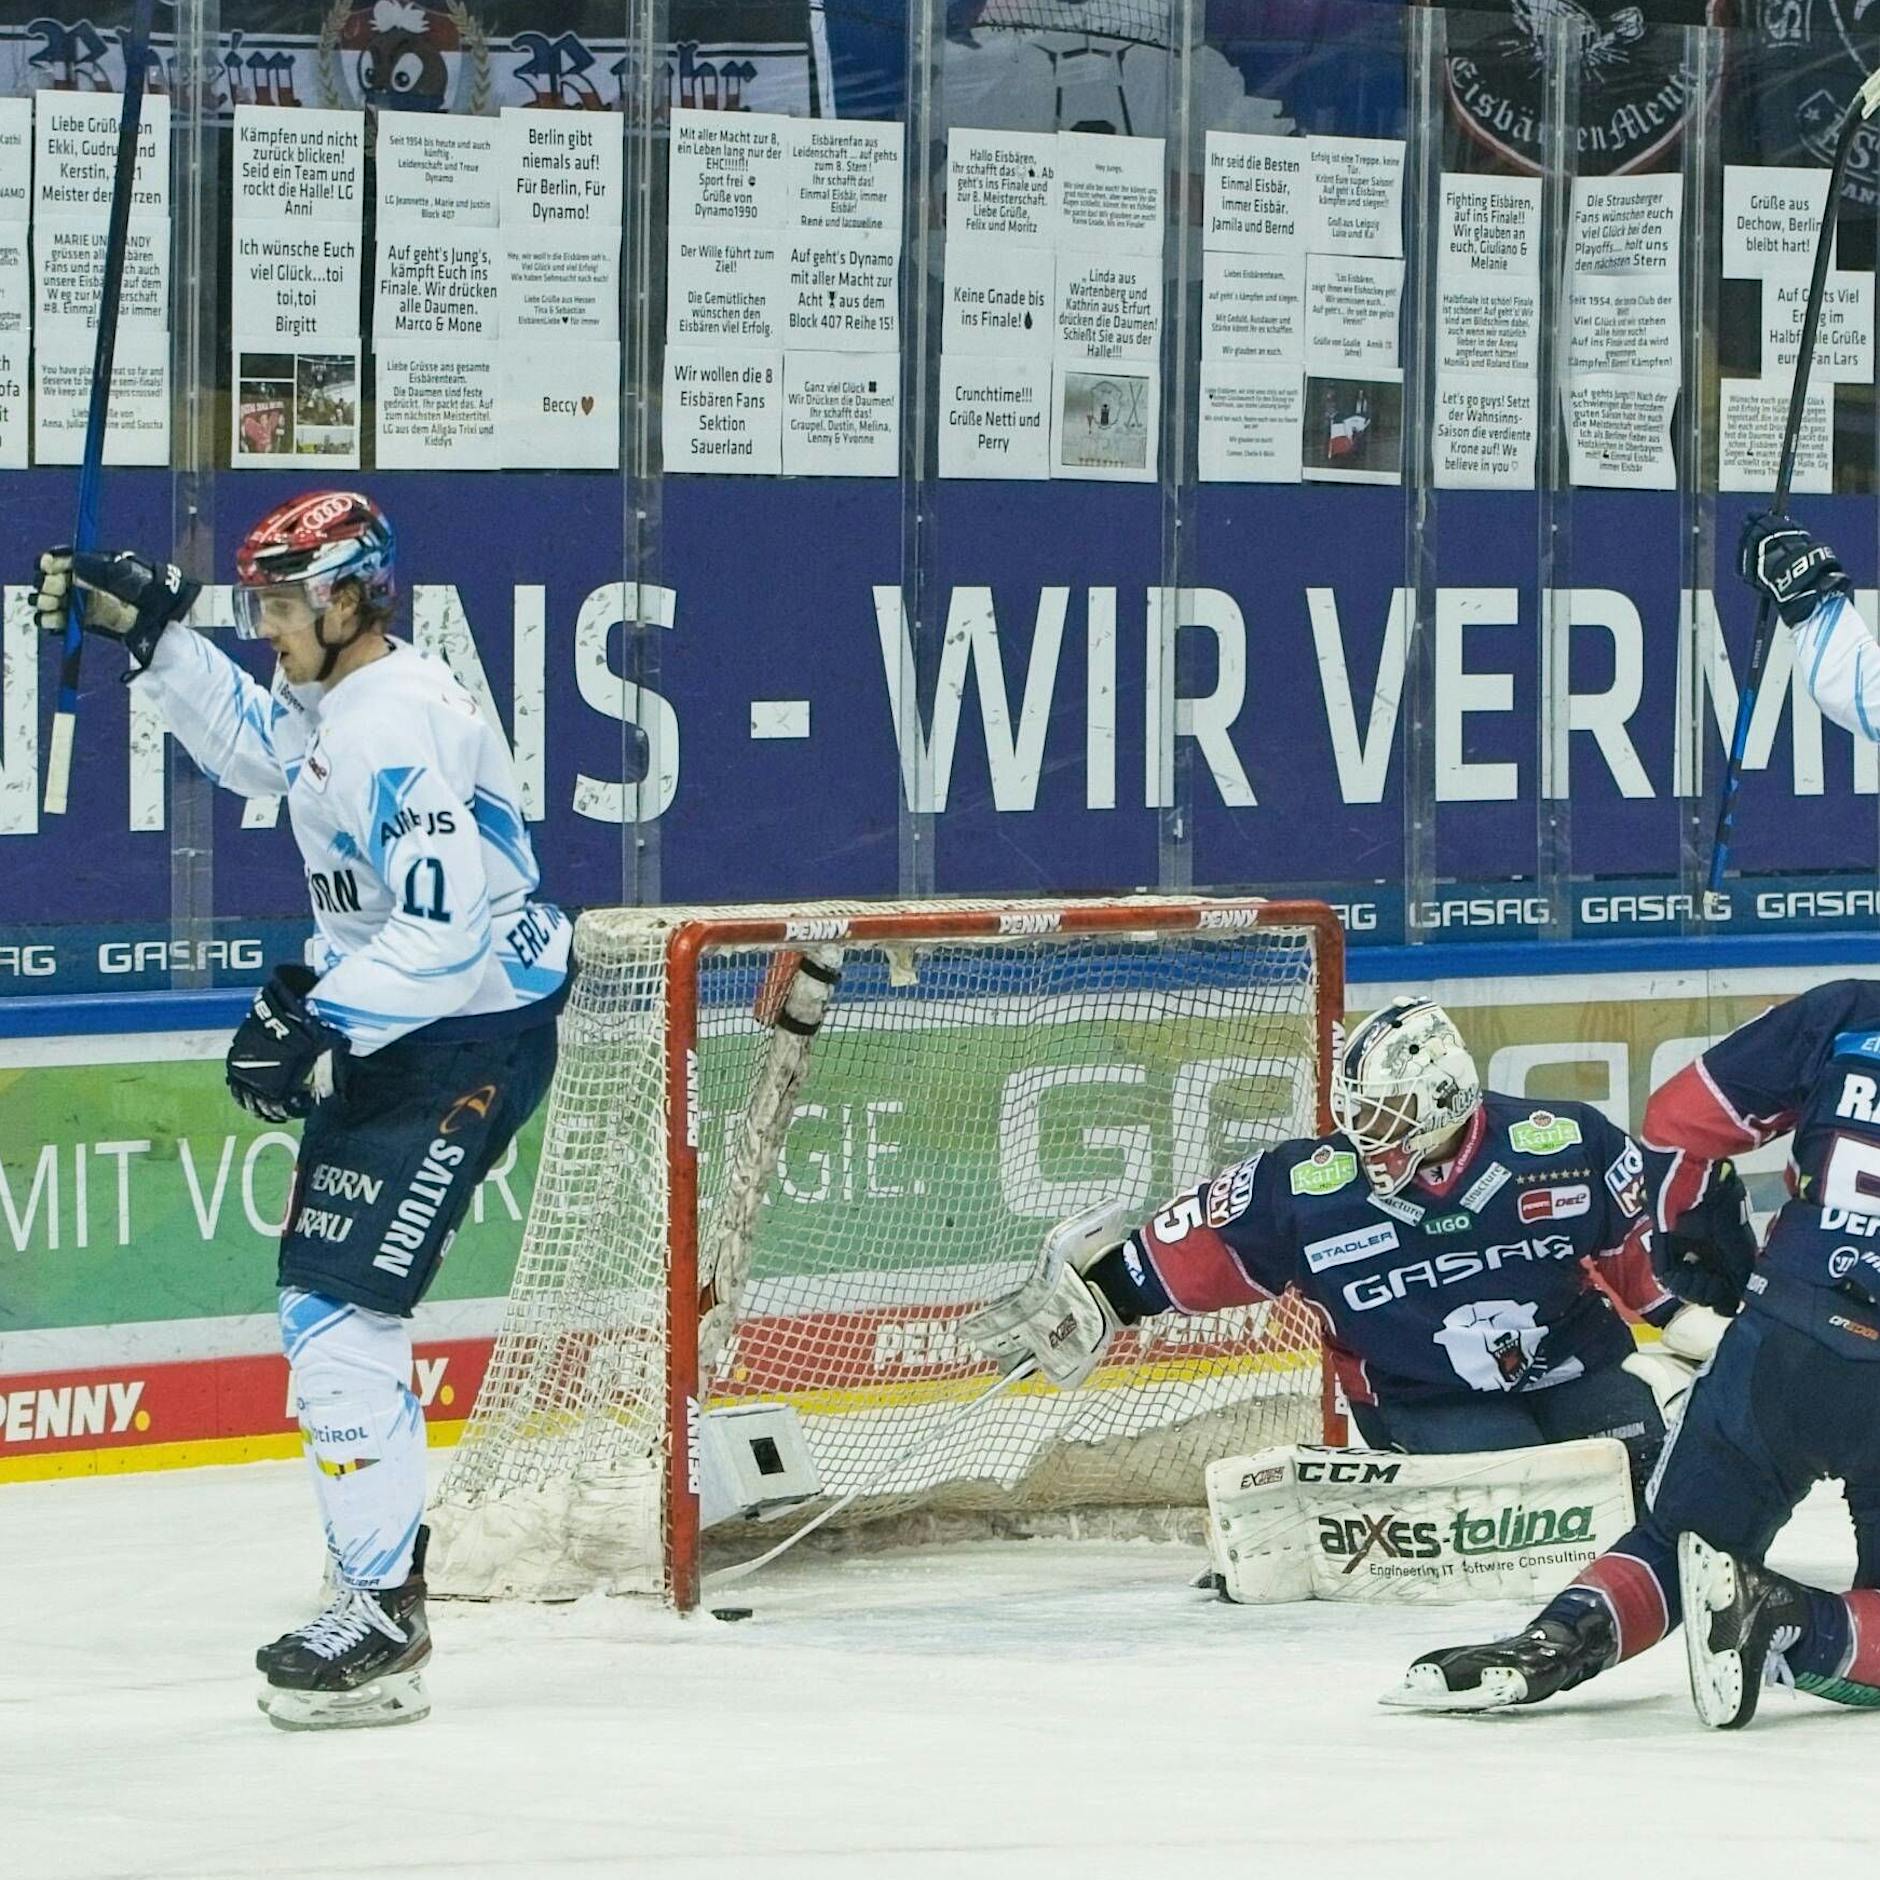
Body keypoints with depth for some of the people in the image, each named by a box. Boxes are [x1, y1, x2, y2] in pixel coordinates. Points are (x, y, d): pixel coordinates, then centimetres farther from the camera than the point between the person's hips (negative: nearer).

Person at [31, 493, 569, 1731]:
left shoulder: (402, 728, -23)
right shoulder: (326, 699, 8)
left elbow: (442, 939, -28)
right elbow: (250, 743, 31)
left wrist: (323, 1025, -29)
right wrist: (152, 631, 21)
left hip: (468, 1040, -11)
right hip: (385, 1026, 11)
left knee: (345, 1312, -16)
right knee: (318, 1310, 17)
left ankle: (382, 1623, -14)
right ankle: (387, 1571, 29)